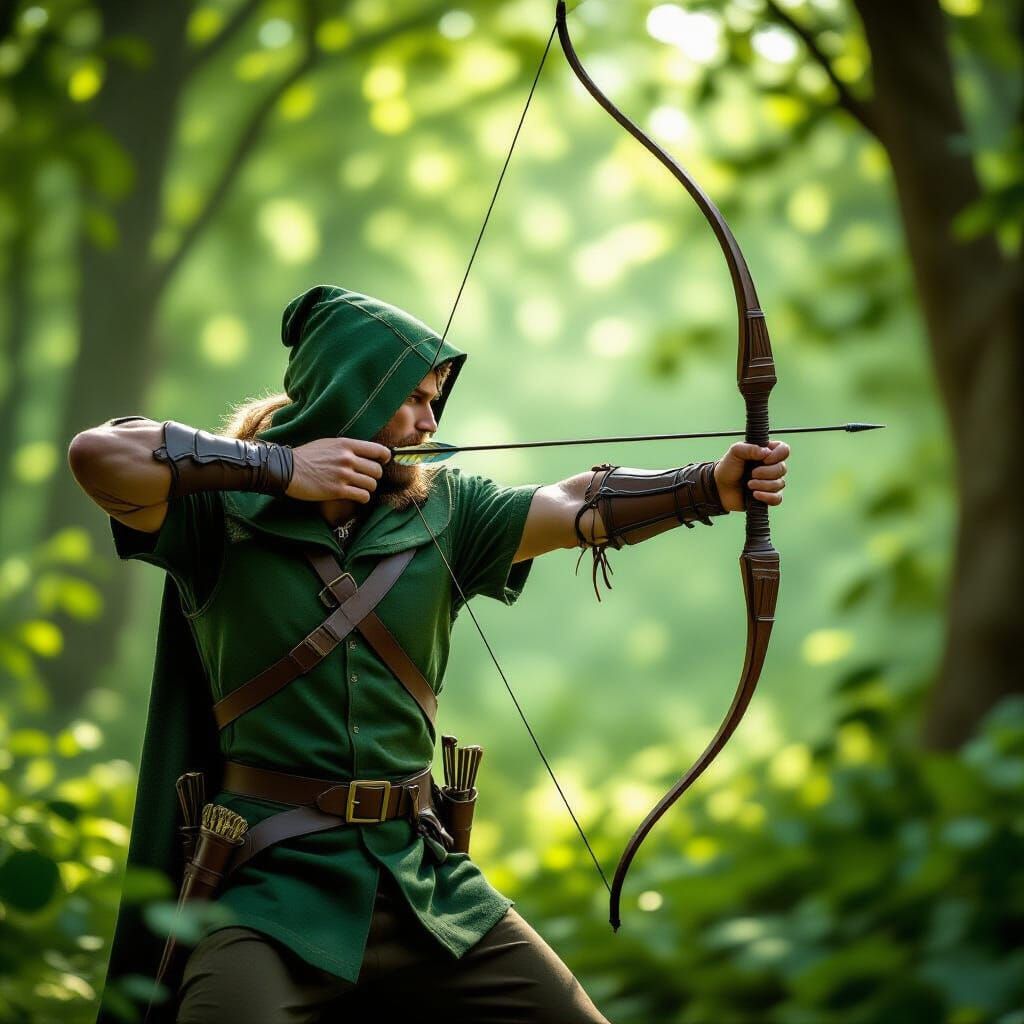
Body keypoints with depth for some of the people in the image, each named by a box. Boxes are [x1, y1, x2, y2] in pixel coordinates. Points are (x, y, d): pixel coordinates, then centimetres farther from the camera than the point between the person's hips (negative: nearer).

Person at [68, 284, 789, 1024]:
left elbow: (578, 507, -5)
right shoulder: (221, 508, -3)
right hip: (275, 879, -5)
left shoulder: (444, 513, 8)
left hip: (421, 875, 5)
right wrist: (282, 467, -18)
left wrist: (715, 484, -21)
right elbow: (97, 454, -19)